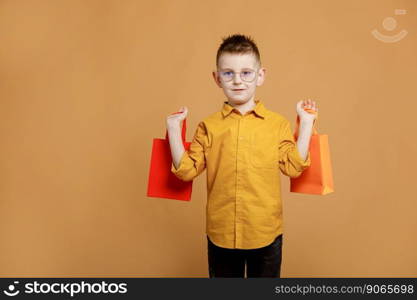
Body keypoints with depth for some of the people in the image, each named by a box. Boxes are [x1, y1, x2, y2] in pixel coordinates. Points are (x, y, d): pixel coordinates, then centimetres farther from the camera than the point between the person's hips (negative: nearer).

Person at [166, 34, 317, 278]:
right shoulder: (209, 126, -2)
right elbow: (187, 170, -3)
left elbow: (293, 167, -7)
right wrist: (174, 129, -9)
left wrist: (306, 124, -10)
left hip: (266, 232, 0)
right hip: (221, 233, 1)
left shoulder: (277, 123, -3)